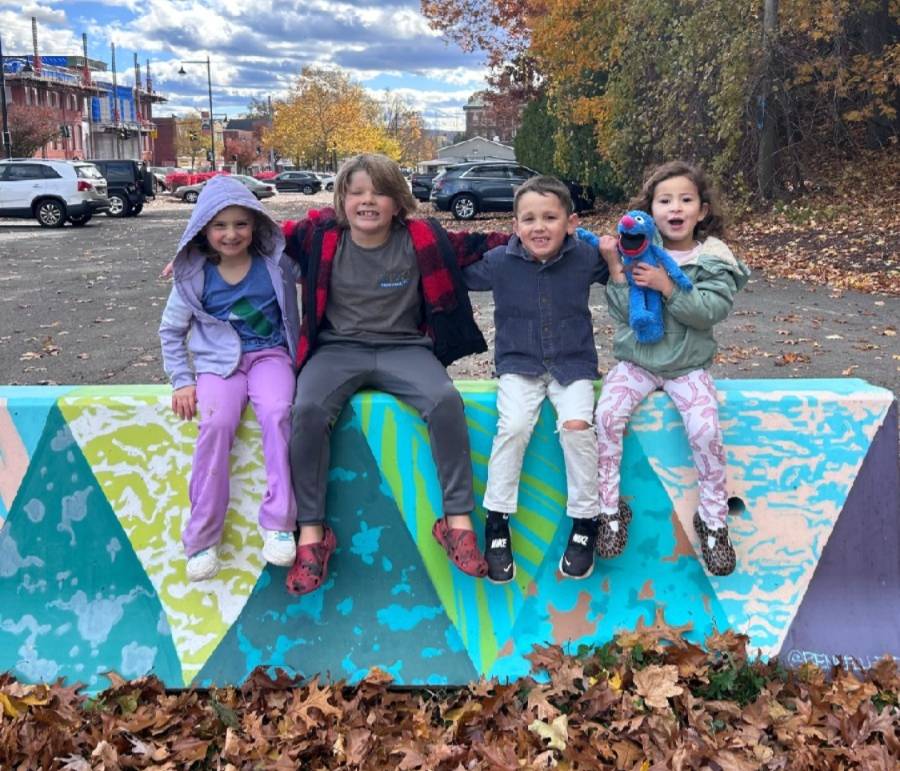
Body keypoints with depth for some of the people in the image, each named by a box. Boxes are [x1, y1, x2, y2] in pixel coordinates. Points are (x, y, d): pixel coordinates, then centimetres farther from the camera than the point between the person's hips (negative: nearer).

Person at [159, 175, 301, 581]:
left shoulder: (275, 264, -2)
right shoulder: (194, 275, 0)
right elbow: (171, 330, 9)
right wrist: (182, 380, 0)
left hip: (269, 355, 0)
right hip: (218, 361, 0)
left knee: (276, 413, -32)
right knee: (215, 424, -28)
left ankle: (278, 524, -24)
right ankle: (202, 539, -17)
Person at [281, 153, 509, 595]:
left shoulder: (421, 239, -1)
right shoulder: (322, 235, 0)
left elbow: (474, 246, 7)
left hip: (404, 348, 0)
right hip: (338, 349, 0)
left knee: (445, 401, -29)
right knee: (308, 410, -30)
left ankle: (458, 521, -18)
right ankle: (311, 533, -18)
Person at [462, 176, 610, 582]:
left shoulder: (586, 257, -7)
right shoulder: (498, 262, -7)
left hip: (573, 364, 0)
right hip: (519, 365, 0)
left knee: (577, 424, -26)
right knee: (513, 426, -25)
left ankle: (584, 522, -5)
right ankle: (497, 523, -8)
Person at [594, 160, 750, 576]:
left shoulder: (712, 258, -4)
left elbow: (712, 310, -19)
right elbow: (622, 313, -8)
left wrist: (667, 287, -28)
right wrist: (615, 269, -20)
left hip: (688, 365, -1)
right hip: (636, 360, 1)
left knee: (706, 429, -22)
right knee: (607, 415, -22)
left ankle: (712, 518, 1)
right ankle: (611, 509, -5)